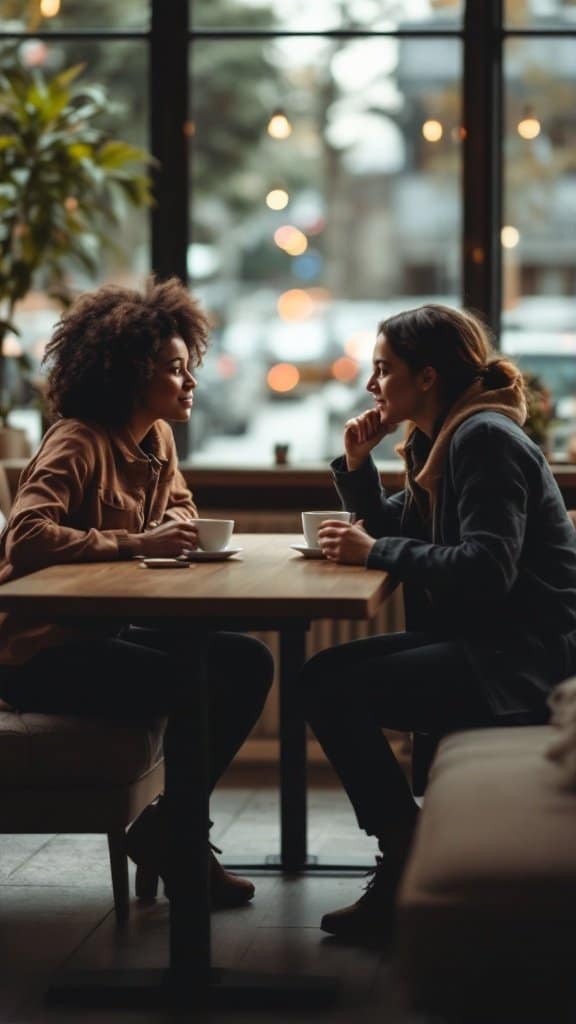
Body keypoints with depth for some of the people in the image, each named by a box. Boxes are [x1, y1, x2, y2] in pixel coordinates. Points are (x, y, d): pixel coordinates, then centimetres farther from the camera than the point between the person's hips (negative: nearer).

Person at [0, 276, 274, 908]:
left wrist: (177, 524, -1)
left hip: (107, 632, 9)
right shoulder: (77, 445, -18)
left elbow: (179, 506, 25)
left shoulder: (158, 438, 8)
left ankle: (170, 828, 5)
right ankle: (164, 833, 1)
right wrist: (136, 542, -31)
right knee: (206, 688, -23)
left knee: (248, 663, -5)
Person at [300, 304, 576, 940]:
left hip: (523, 659, -11)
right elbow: (390, 529, 24)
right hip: (481, 641, 11)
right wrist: (357, 464, 8)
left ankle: (408, 865, -7)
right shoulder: (440, 439, 15)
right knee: (325, 674, 5)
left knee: (336, 690, -18)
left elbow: (486, 567, -25)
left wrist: (376, 552, -19)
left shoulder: (485, 439, -15)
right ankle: (405, 861, 6)